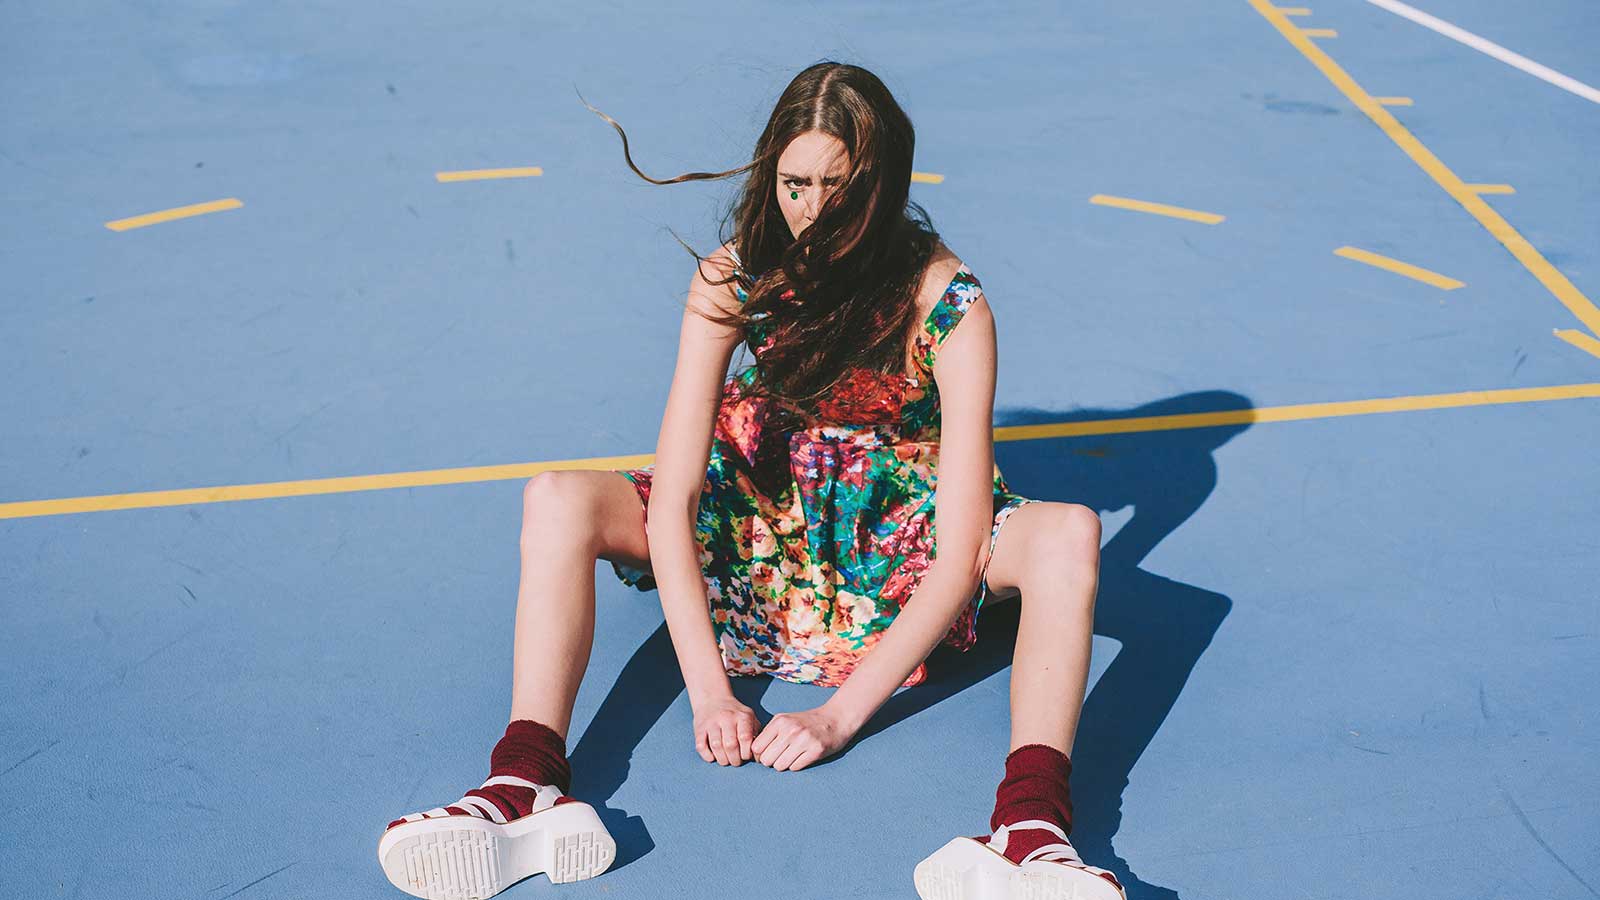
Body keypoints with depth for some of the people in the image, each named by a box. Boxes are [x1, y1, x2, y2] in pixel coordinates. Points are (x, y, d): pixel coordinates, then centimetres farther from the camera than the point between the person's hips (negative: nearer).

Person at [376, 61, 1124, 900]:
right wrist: (709, 692, -29)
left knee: (1068, 533, -29)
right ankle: (527, 786, -36)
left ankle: (1031, 830, -47)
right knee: (559, 499, -20)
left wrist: (843, 714, -31)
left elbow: (960, 554, -26)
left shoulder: (949, 304, -22)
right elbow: (671, 498, -22)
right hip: (757, 521, 2)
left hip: (900, 543, -1)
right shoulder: (734, 279, -16)